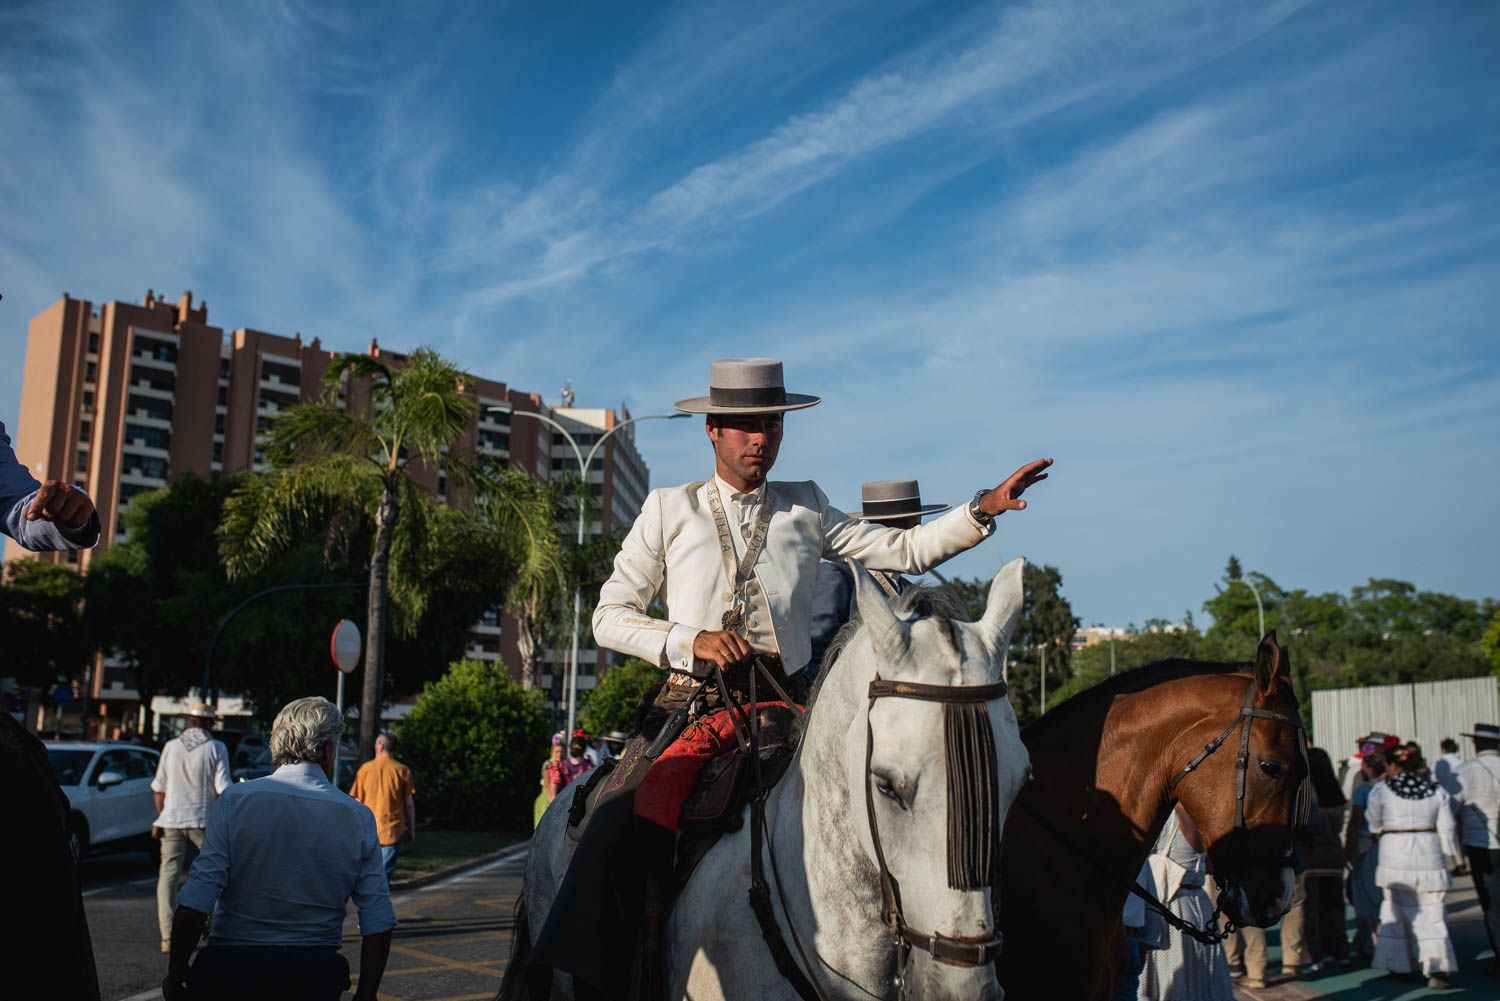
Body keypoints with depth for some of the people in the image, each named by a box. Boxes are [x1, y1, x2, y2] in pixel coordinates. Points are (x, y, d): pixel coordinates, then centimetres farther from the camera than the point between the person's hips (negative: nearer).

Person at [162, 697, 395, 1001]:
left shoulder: (235, 800, -3)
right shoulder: (359, 817, 0)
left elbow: (194, 902, -8)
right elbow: (379, 921, -1)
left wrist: (175, 976, 2)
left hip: (231, 969, -1)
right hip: (317, 976, 1)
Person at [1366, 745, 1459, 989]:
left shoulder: (1380, 790, -6)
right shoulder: (1436, 791, 0)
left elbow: (1373, 826, 3)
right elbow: (1446, 829, 3)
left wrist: (1379, 839, 23)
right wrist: (1453, 858, 14)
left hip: (1394, 857, -1)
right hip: (1428, 857, 1)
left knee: (1398, 908, 13)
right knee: (1431, 912, 5)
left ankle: (1399, 964, 17)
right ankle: (1436, 969, -6)